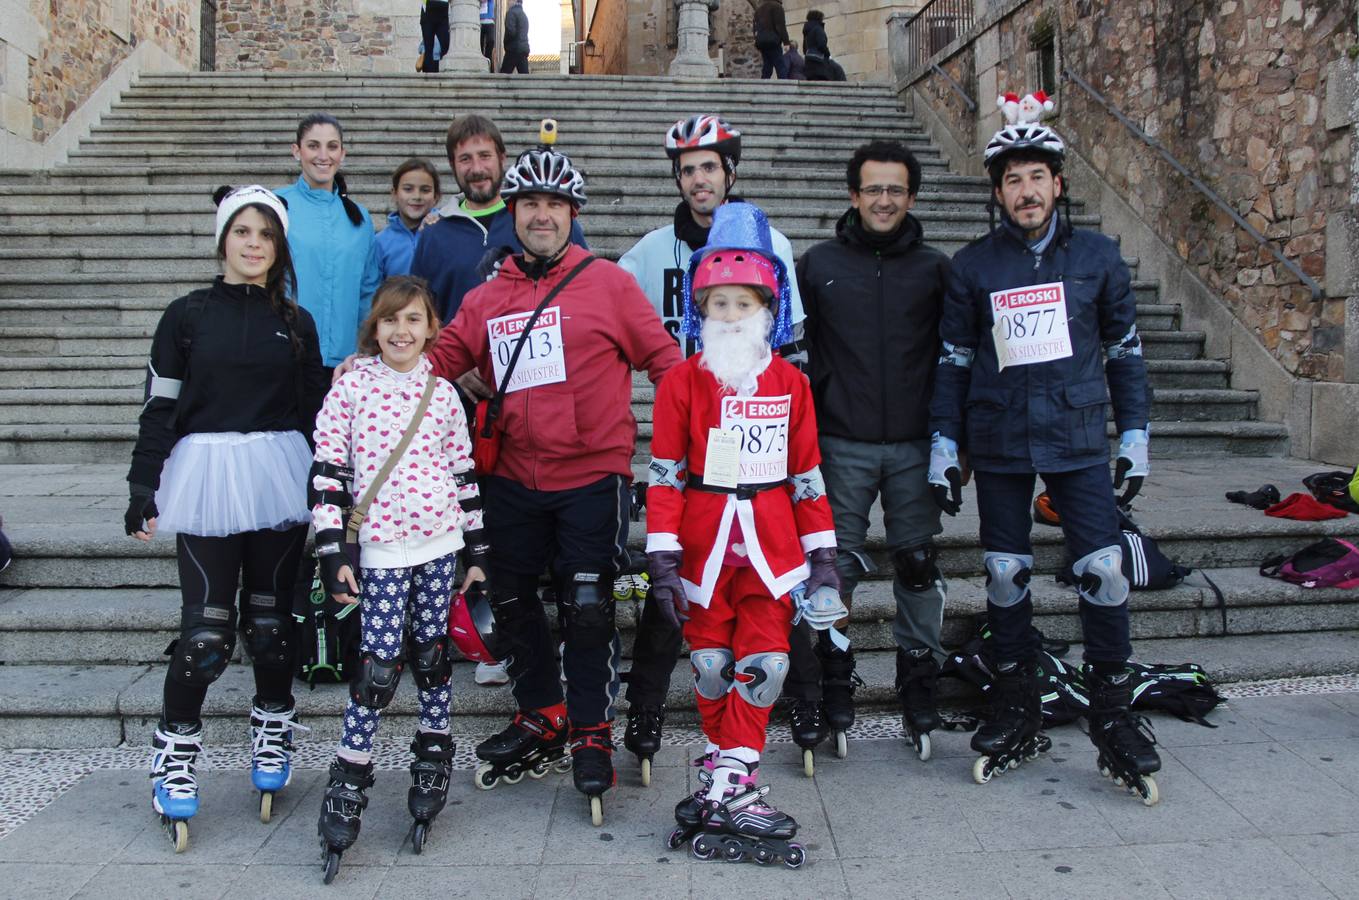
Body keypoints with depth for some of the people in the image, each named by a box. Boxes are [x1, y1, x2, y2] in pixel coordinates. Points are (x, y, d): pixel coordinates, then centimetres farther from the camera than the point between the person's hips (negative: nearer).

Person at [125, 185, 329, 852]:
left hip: (280, 482, 2)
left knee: (271, 617, 7)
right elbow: (159, 408, 3)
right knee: (206, 627, -6)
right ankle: (174, 756, 11)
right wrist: (143, 489, -2)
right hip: (206, 478, -2)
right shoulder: (187, 316, 5)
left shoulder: (296, 322, 10)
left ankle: (273, 737, 26)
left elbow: (315, 409, 12)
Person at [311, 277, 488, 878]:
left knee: (433, 653, 10)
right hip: (382, 547, -3)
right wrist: (332, 553, -8)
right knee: (380, 663, -5)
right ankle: (348, 781, 8)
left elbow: (463, 473, 11)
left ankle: (432, 758, 27)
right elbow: (327, 472, -3)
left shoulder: (442, 392, 6)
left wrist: (477, 551, 10)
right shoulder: (350, 387, -2)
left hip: (440, 542, 3)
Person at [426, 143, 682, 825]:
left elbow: (664, 360, 0)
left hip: (591, 475, -4)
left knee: (587, 608, -4)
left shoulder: (608, 282, -1)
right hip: (512, 480, 5)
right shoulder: (487, 298, 10)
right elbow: (441, 358, 7)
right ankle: (541, 719, 33)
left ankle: (592, 733, 16)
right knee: (511, 600, 13)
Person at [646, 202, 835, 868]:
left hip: (772, 546, 1)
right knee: (710, 664, 7)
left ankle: (728, 787, 7)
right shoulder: (682, 383, -2)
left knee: (763, 663, -2)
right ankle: (730, 781, 24)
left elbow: (807, 473, 8)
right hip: (705, 546, -1)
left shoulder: (791, 384, 4)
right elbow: (664, 475, -2)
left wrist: (822, 553, 5)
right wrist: (662, 557, -7)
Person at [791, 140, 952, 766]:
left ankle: (919, 690, 22)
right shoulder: (818, 265, 5)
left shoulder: (934, 269, 7)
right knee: (833, 570, -1)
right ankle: (829, 693, 13)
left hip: (915, 446, 1)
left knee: (920, 570, 6)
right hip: (842, 446, -1)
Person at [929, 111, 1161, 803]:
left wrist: (1134, 435, 8)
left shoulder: (1097, 256, 5)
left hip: (1078, 440, 0)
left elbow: (1124, 349, 11)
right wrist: (943, 445, 3)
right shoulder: (972, 265, 4)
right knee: (1005, 576, 6)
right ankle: (1017, 712, 20)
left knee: (1104, 571, -7)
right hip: (998, 444, 1)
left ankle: (1113, 718, 9)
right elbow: (953, 360, 7)